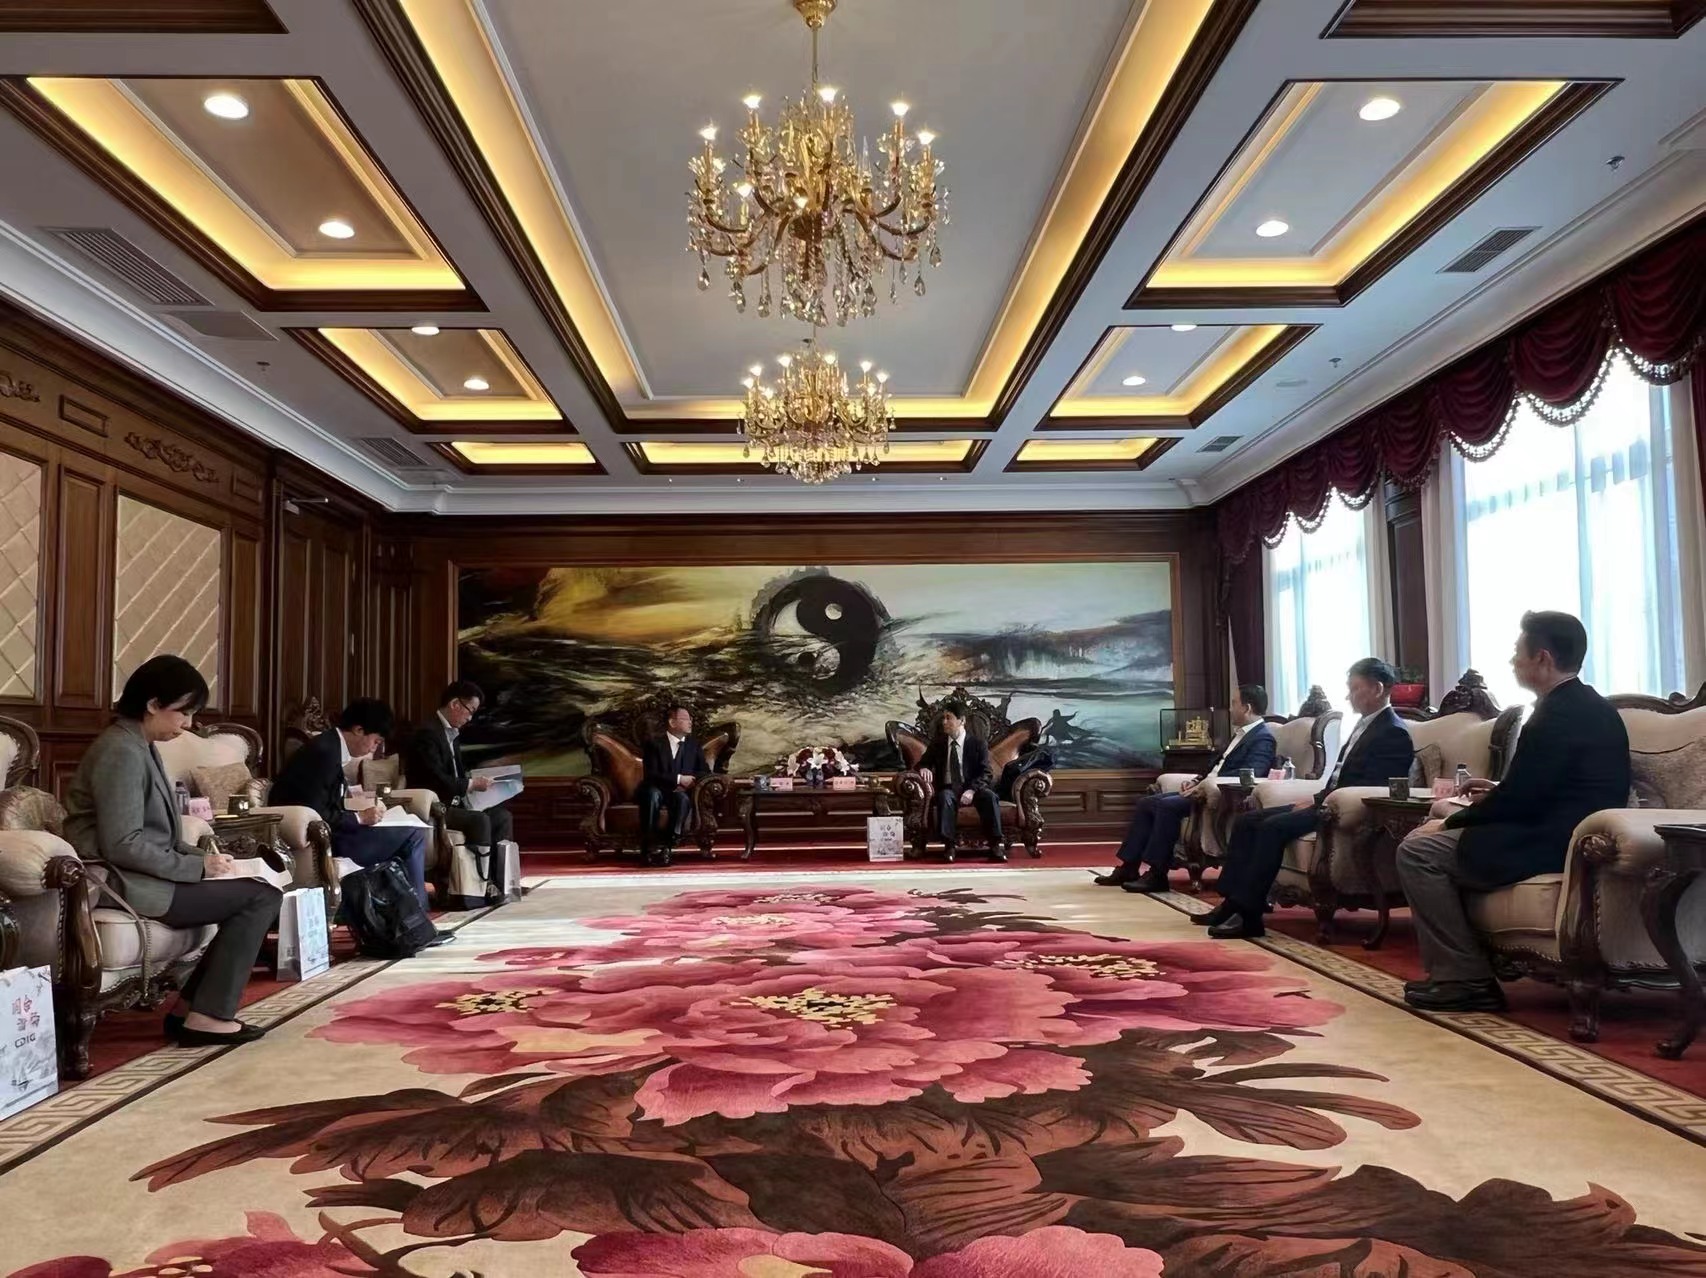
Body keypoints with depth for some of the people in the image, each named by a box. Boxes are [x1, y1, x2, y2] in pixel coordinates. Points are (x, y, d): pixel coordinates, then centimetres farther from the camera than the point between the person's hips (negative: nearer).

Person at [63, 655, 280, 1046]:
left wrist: (201, 857, 1)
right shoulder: (121, 751, -17)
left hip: (144, 875, 10)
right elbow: (122, 845, -24)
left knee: (259, 888, 3)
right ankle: (207, 1015, -8)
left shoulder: (141, 748, 14)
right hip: (124, 882, -10)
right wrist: (197, 867, -17)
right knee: (262, 896, -13)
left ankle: (189, 1007, 4)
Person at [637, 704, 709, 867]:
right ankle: (649, 848, -35)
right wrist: (678, 779, -22)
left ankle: (668, 848, -34)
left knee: (683, 798, -33)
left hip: (680, 792, 3)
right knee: (652, 794, -37)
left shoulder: (693, 745, 10)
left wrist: (687, 783, -13)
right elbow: (650, 775, -14)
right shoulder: (654, 743, -4)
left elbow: (705, 772, 7)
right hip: (657, 791, -2)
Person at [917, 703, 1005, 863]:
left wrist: (972, 790, -22)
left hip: (972, 791, -1)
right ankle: (948, 846, -40)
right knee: (945, 796, -34)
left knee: (989, 796, -33)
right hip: (948, 790, 1)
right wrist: (924, 768, -14)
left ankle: (995, 844, -34)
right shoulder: (938, 743, 13)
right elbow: (923, 763, 14)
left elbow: (987, 773, -4)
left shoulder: (978, 743, 4)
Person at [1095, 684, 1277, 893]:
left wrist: (1207, 786, -25)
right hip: (1205, 790, 10)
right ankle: (1129, 867, -1)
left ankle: (1157, 875, -24)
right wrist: (1197, 781, 6)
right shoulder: (1241, 733, 21)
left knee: (1168, 805, -28)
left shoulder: (1263, 738, -9)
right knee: (1146, 803, 0)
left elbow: (1250, 773, -24)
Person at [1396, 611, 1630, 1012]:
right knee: (1445, 826, 20)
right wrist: (1499, 792, 17)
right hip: (1573, 836, 11)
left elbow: (1515, 800, -18)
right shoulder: (1592, 707, 13)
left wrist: (1450, 823, -5)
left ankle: (1465, 980, -5)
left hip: (1554, 845, -11)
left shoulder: (1556, 715, -18)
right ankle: (1460, 971, 17)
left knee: (1417, 850, -8)